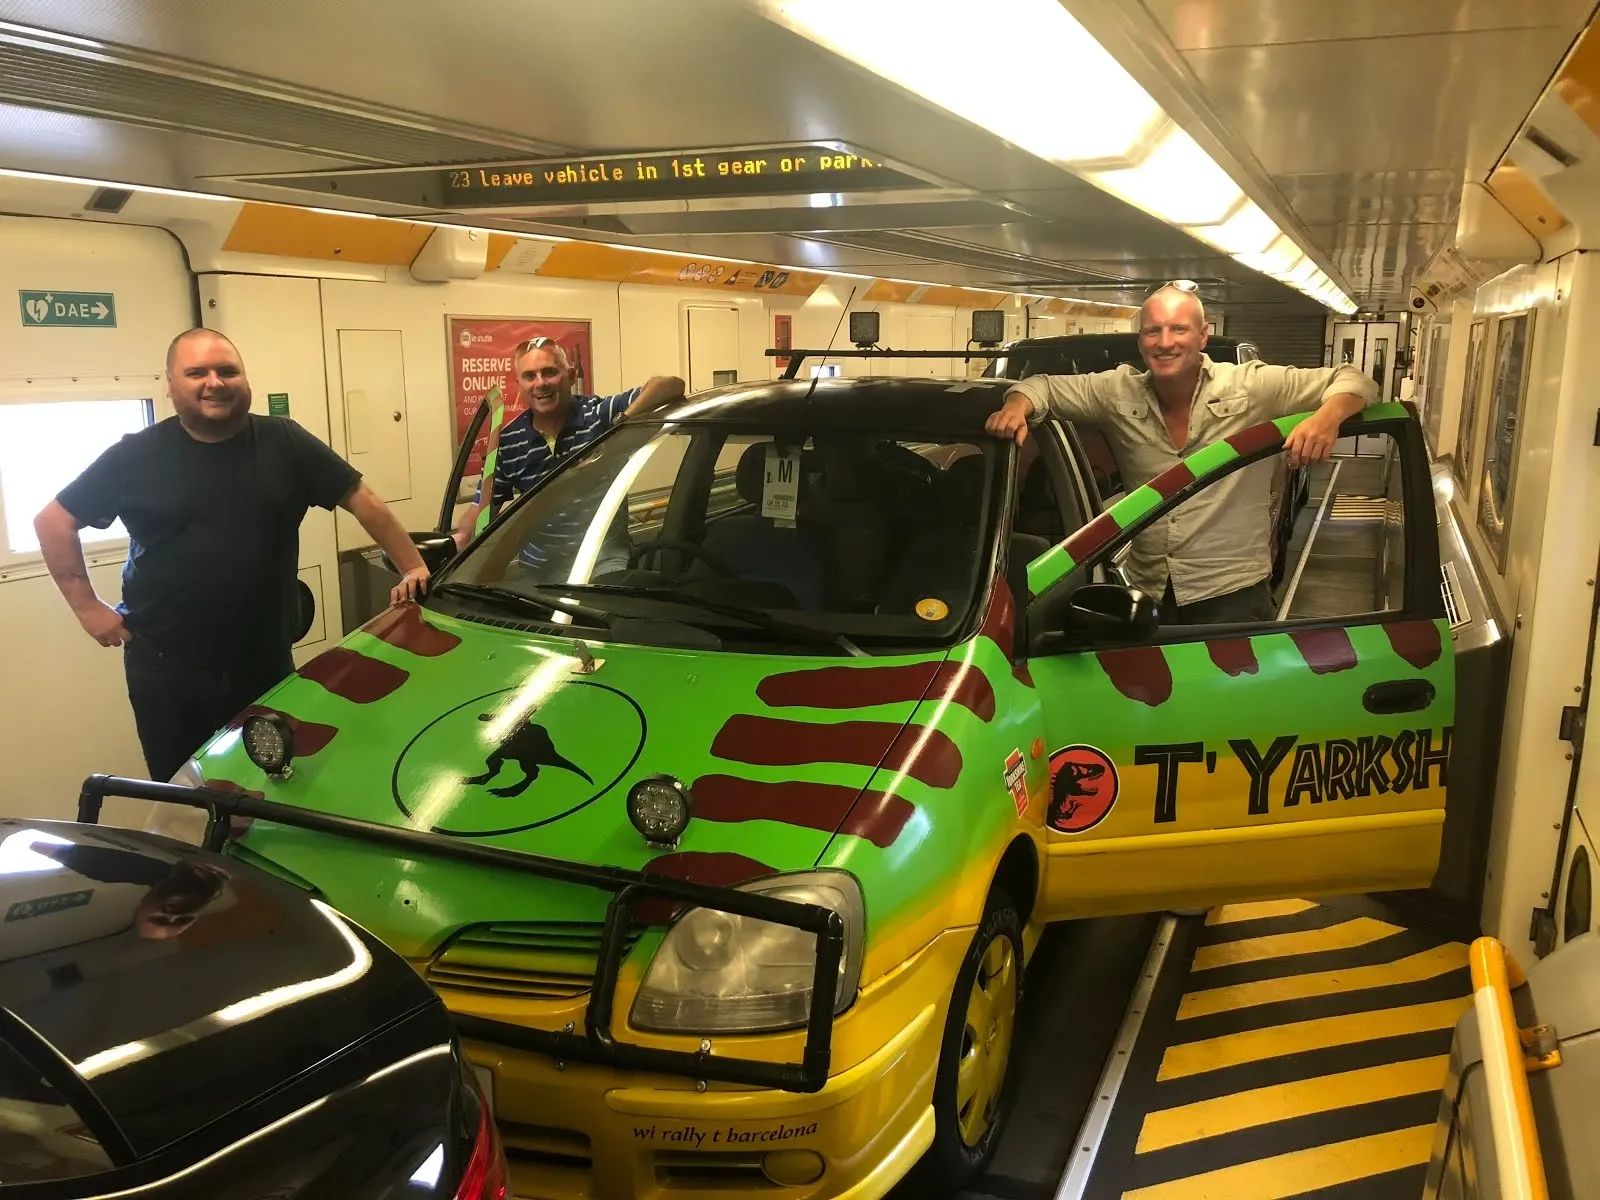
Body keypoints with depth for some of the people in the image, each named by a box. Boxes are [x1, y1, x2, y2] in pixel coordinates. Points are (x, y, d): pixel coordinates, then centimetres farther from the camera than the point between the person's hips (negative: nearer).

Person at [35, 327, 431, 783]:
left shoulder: (284, 442, -1)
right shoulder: (136, 455, -2)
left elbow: (362, 500, 0)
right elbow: (54, 521, 5)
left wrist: (413, 567, -5)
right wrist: (87, 606, -1)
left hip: (266, 661, 1)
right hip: (166, 669, -1)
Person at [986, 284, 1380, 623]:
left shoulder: (1252, 387, -7)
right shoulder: (1119, 392, 1)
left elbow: (1352, 380, -3)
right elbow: (1045, 385, 12)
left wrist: (1327, 417, -26)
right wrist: (1017, 404, -12)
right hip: (1146, 595, 3)